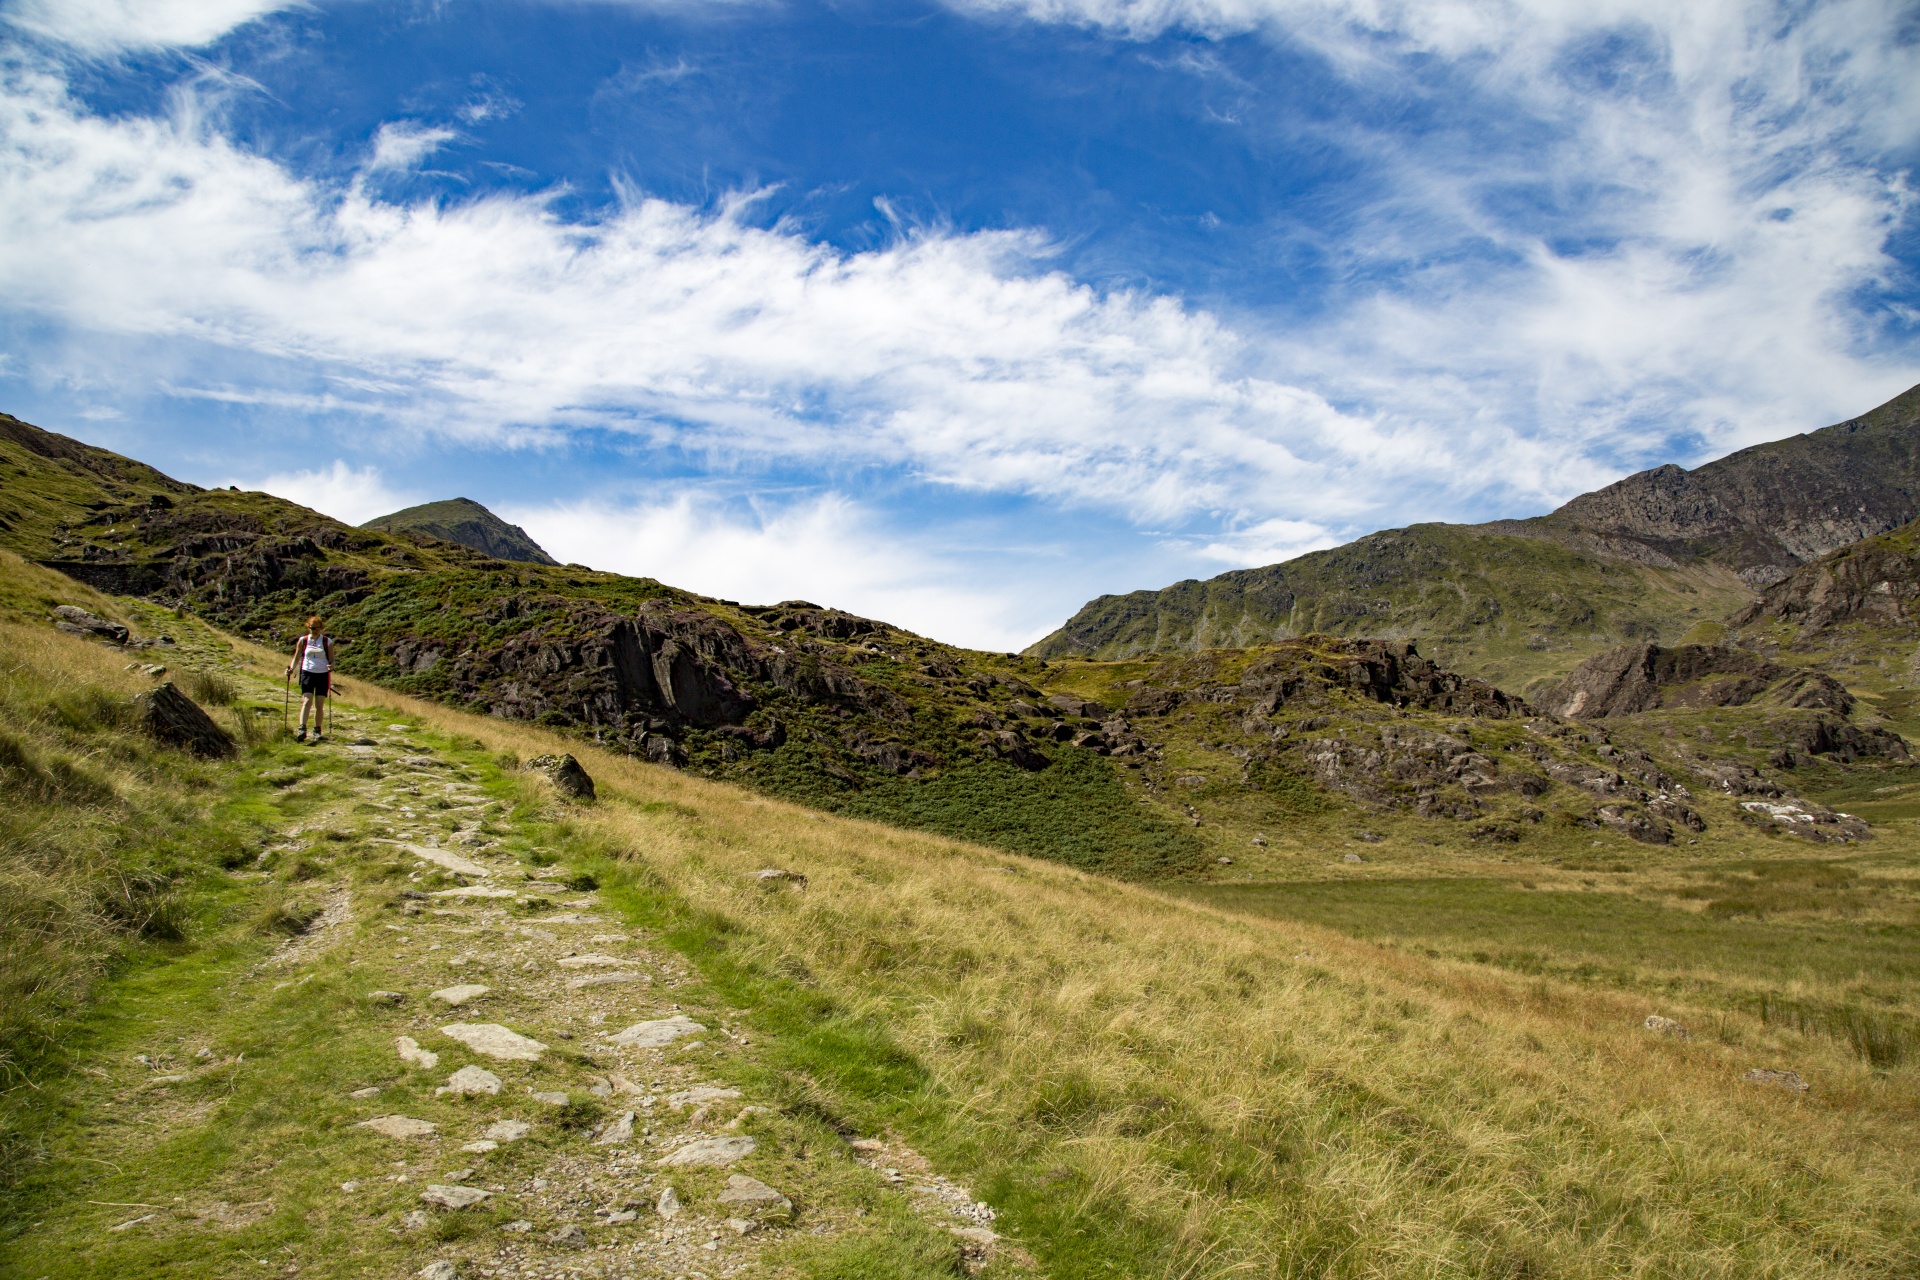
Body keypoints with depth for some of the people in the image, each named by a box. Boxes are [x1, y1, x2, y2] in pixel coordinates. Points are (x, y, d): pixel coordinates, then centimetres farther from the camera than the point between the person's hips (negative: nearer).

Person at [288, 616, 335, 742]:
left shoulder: (327, 642, 4)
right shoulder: (303, 641, 5)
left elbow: (331, 659, 5)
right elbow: (297, 657, 9)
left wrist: (331, 666, -17)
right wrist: (291, 668, -8)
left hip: (323, 675, 0)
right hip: (307, 673, 0)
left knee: (319, 705, 2)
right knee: (307, 701, -15)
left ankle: (317, 731, 13)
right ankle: (302, 729, -24)